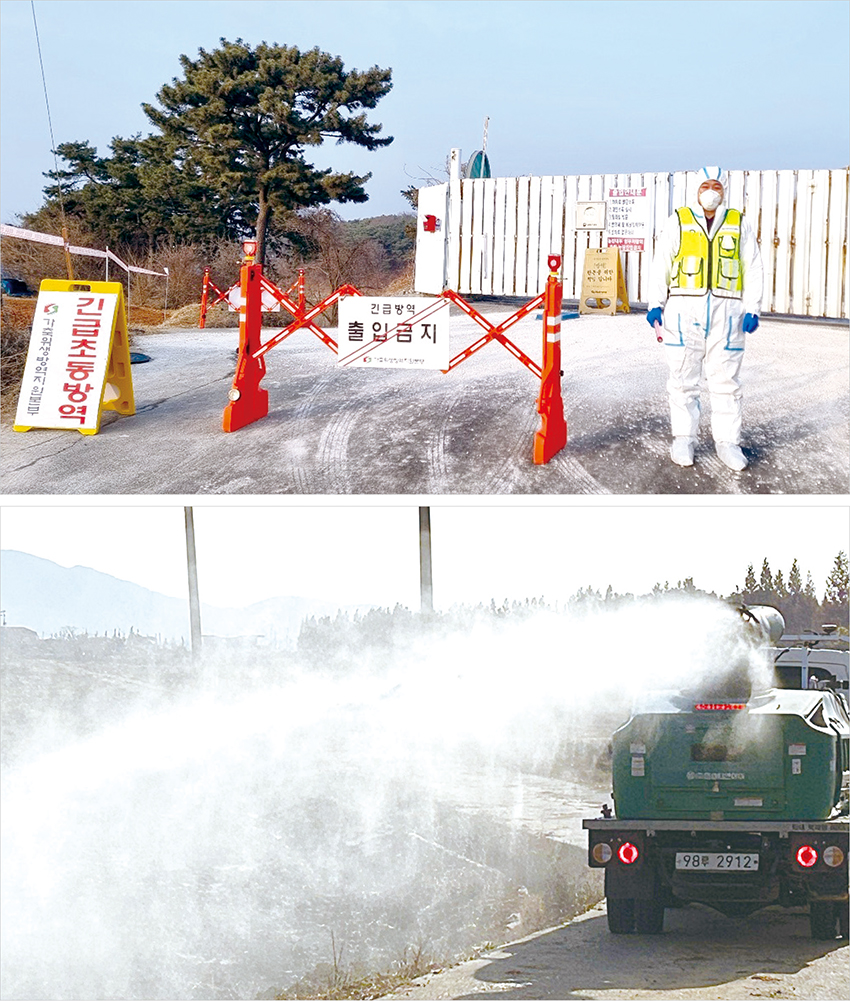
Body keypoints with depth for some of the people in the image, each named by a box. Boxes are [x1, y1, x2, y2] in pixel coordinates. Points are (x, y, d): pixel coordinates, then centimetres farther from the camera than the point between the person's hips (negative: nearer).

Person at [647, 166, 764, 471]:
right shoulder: (678, 222, 8)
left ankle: (727, 442, 8)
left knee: (726, 380, 2)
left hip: (726, 313, 1)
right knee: (683, 378, 2)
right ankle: (683, 439, 11)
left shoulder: (739, 224, 11)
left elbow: (753, 270, 10)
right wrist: (655, 304, -3)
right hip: (684, 311, -1)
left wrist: (752, 309, 0)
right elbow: (660, 265, 6)